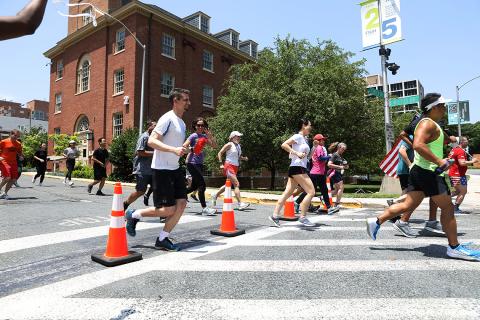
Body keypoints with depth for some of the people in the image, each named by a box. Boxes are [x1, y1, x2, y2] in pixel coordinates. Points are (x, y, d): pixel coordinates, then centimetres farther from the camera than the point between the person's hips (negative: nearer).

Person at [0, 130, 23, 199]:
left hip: (13, 163, 5)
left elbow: (20, 152, 20)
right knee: (7, 177, -19)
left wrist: (21, 156, -1)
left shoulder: (18, 144, 8)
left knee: (13, 179, 0)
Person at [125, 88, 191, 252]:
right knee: (168, 210, -6)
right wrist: (174, 149, -33)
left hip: (175, 169, 9)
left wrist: (185, 149, 14)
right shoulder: (167, 119, -13)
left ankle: (162, 239, 15)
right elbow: (151, 141, -23)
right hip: (162, 170, -9)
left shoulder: (182, 123, 15)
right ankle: (133, 215, 18)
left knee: (182, 203, 3)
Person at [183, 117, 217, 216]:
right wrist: (192, 149, -32)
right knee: (202, 185, -13)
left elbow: (215, 146, 4)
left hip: (200, 164, 8)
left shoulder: (204, 136, 12)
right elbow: (184, 147, -15)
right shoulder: (193, 136, -7)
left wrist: (210, 135, -7)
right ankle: (204, 209, -7)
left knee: (194, 186, 15)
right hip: (192, 163, -8)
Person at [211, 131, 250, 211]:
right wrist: (221, 164, -15)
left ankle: (215, 196, 36)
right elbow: (220, 153, -8)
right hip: (229, 166, -9)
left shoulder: (239, 146, 15)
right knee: (236, 184, -16)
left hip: (235, 167, 9)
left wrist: (244, 158, 3)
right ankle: (240, 203, -18)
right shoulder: (229, 144, -7)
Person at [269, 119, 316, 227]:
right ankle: (302, 217, -4)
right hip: (297, 168, -9)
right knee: (311, 192, -8)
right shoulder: (298, 136, -6)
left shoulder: (304, 139, 21)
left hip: (300, 168, 9)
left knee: (287, 193, 6)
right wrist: (297, 153, -22)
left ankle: (275, 216, 8)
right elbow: (284, 145, -18)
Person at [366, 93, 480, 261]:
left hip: (420, 171, 10)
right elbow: (418, 145, -30)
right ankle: (454, 247, 11)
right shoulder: (428, 123, -14)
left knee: (408, 205, 9)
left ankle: (376, 222, 9)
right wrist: (439, 161, -28)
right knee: (448, 207, 0)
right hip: (429, 172, -10)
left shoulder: (429, 124, 20)